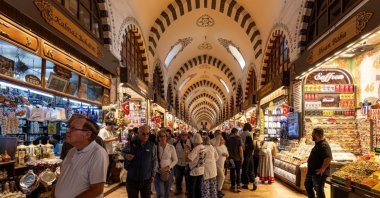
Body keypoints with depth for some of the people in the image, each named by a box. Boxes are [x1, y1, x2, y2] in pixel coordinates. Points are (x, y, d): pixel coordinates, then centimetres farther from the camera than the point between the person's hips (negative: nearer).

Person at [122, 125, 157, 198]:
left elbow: (154, 161, 7)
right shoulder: (131, 144, -6)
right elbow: (123, 152, 11)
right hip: (132, 179, -1)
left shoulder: (152, 146, -4)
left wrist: (152, 175, 9)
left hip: (146, 180, 1)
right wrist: (126, 156, -11)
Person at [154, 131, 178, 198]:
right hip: (158, 172, -2)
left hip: (169, 172, 2)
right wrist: (159, 169, -13)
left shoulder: (171, 147, -5)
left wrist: (168, 167, -11)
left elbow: (175, 160, 1)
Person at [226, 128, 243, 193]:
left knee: (232, 172, 8)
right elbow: (240, 148, -10)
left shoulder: (228, 139, 0)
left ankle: (233, 186, 12)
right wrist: (242, 157, -2)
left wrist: (228, 156, 11)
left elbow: (227, 148, 3)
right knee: (238, 172, 7)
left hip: (231, 158, 2)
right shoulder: (238, 138, -8)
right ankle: (238, 186, 4)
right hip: (238, 158, -2)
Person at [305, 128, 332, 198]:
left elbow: (328, 158, -34)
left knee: (319, 189, -2)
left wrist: (322, 169, -29)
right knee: (308, 185, 24)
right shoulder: (318, 144, 11)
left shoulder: (324, 145, -22)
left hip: (318, 173, -11)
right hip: (312, 171, 11)